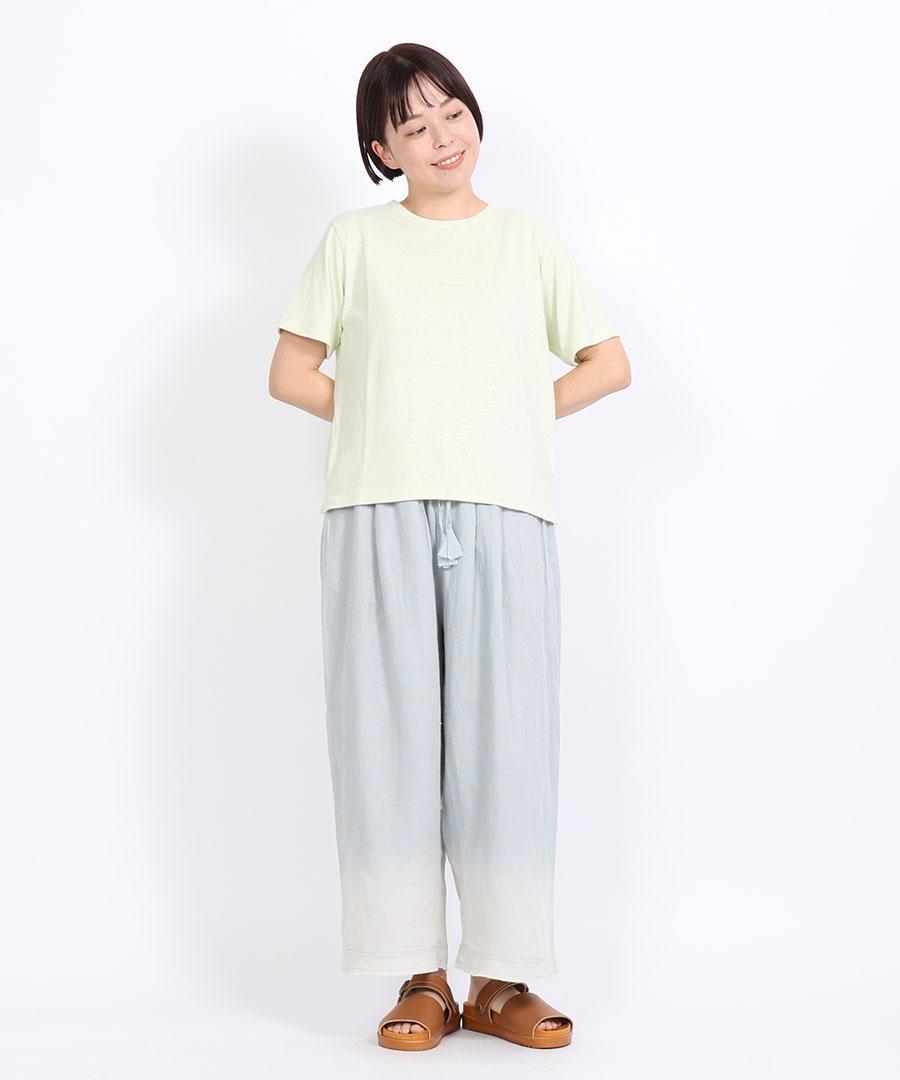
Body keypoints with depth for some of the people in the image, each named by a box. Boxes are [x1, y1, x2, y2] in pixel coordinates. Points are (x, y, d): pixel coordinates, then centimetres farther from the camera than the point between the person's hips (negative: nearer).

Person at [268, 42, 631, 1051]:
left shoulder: (531, 241, 16)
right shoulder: (353, 241, 13)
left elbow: (609, 363, 17)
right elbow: (290, 372, 12)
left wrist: (519, 415, 5)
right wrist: (388, 421, 2)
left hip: (504, 512, 0)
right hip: (378, 513, 0)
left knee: (505, 734, -4)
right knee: (391, 732, -3)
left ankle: (501, 978, 4)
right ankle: (420, 978, 4)